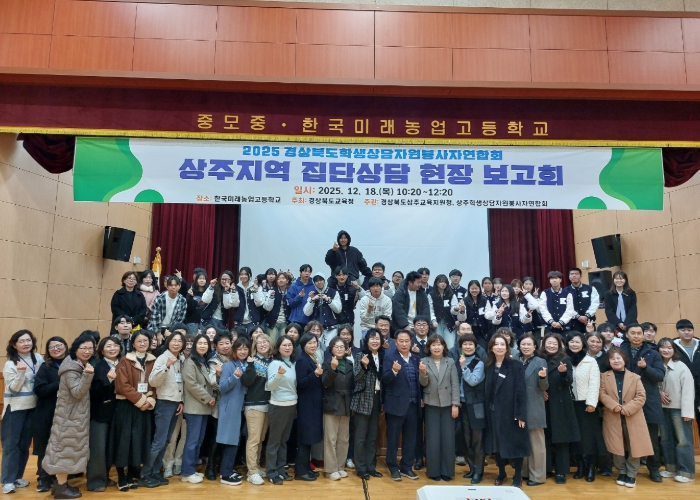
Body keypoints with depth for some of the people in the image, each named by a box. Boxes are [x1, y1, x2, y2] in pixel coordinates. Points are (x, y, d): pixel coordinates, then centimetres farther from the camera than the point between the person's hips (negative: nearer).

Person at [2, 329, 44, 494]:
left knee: (24, 444, 11)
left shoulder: (38, 359, 2)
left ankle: (17, 477, 22)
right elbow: (13, 388, -14)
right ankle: (8, 481, 7)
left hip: (33, 406, 4)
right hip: (15, 408, -4)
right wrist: (21, 372, -27)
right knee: (11, 444, 0)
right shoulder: (10, 363, -9)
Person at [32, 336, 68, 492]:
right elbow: (39, 390, -11)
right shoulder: (45, 367, 0)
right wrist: (60, 384, -20)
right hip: (47, 414, -1)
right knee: (46, 447, 6)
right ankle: (43, 478, 22)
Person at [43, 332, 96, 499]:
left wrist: (87, 374, 2)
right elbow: (77, 392, -26)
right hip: (69, 415, -9)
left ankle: (61, 483, 24)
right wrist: (87, 375, -37)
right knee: (66, 447, -3)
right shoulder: (71, 368, -19)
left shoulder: (82, 366, 8)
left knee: (70, 447, 15)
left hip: (77, 415, 9)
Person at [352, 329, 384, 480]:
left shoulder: (382, 356, 7)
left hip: (376, 399, 5)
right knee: (361, 436, 2)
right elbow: (357, 377, -14)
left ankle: (371, 466, 23)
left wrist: (382, 399, 8)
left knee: (373, 436, 13)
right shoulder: (360, 356, -8)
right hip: (363, 400, -5)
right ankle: (361, 468, 13)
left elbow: (384, 379, 14)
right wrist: (364, 365, -31)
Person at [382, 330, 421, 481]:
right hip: (396, 404, -5)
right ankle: (393, 468, 21)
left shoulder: (415, 358, 8)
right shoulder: (389, 356, -9)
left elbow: (418, 380, 16)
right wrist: (394, 371, -35)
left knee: (410, 438, 14)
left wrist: (421, 399, 10)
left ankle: (407, 467, 27)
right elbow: (385, 379, -17)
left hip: (413, 405, 5)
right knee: (393, 438, 7)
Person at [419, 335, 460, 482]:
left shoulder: (450, 362, 0)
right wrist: (423, 373, -26)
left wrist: (455, 404, -6)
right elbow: (424, 383, -5)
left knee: (448, 439, 6)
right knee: (433, 439, 5)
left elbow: (455, 384, 0)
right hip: (431, 405, -1)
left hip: (447, 404, 1)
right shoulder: (424, 362, -3)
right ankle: (434, 471, 18)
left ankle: (447, 471, 20)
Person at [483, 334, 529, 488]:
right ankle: (501, 474, 29)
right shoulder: (489, 366, 5)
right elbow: (486, 390, 5)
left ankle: (517, 478, 20)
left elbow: (520, 391, -10)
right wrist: (487, 410, 0)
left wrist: (521, 414, -14)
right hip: (493, 412, 4)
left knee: (515, 443, 5)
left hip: (511, 412, -4)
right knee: (496, 443, 12)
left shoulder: (516, 366, -7)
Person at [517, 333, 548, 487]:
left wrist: (542, 377, -28)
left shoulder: (540, 362, -5)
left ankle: (538, 475, 12)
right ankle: (525, 471, 26)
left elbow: (544, 387, -9)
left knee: (536, 442, 3)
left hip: (534, 408, -5)